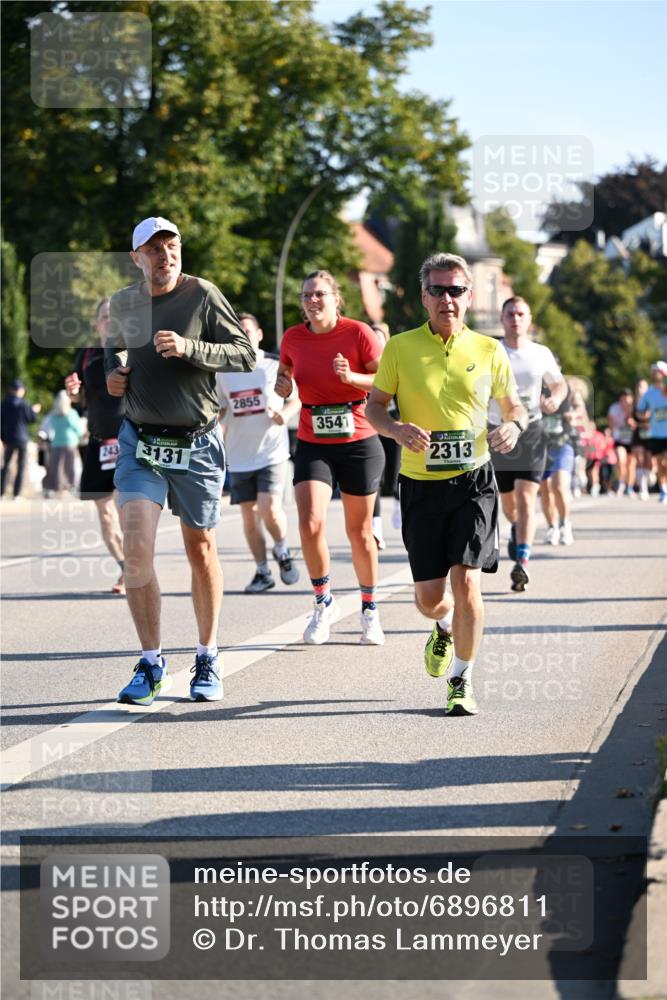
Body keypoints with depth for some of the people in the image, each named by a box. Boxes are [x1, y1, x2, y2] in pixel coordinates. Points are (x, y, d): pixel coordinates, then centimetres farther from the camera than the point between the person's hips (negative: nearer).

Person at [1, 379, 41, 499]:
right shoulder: (23, 404, -11)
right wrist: (34, 410, 15)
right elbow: (32, 419, -5)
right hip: (22, 438, -3)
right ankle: (16, 494, -2)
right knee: (21, 467, 4)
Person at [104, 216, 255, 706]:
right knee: (136, 549, -12)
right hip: (140, 444, 2)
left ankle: (208, 659, 25)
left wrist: (188, 348, -23)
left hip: (197, 445, -2)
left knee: (201, 551, 9)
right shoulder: (122, 303, 5)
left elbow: (245, 354, -10)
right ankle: (151, 665, -2)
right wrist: (114, 370, 3)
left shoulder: (202, 296, -8)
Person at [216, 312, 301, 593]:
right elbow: (219, 410, 17)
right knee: (249, 516, 5)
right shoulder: (223, 372, 6)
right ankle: (262, 572, 17)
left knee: (270, 509, -17)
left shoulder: (275, 365, -2)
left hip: (271, 451, -3)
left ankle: (282, 552, 11)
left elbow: (296, 399, 7)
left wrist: (284, 414, -13)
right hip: (239, 456, 3)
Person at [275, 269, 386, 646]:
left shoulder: (358, 333, -8)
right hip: (313, 445, 2)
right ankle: (324, 603, 3)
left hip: (359, 443, -2)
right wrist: (283, 385, -2)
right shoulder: (293, 338, 2)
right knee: (311, 523, -17)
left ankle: (370, 610, 26)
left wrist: (352, 377, -23)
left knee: (360, 532, 7)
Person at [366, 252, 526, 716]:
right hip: (420, 484, 1)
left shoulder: (489, 351, 3)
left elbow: (514, 405, 13)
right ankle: (445, 627, 43)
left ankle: (462, 681, 2)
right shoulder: (400, 348, 0)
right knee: (428, 594, 4)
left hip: (473, 481, -1)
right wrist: (397, 429, -17)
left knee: (466, 578, -14)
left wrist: (514, 425, -11)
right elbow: (375, 406, 5)